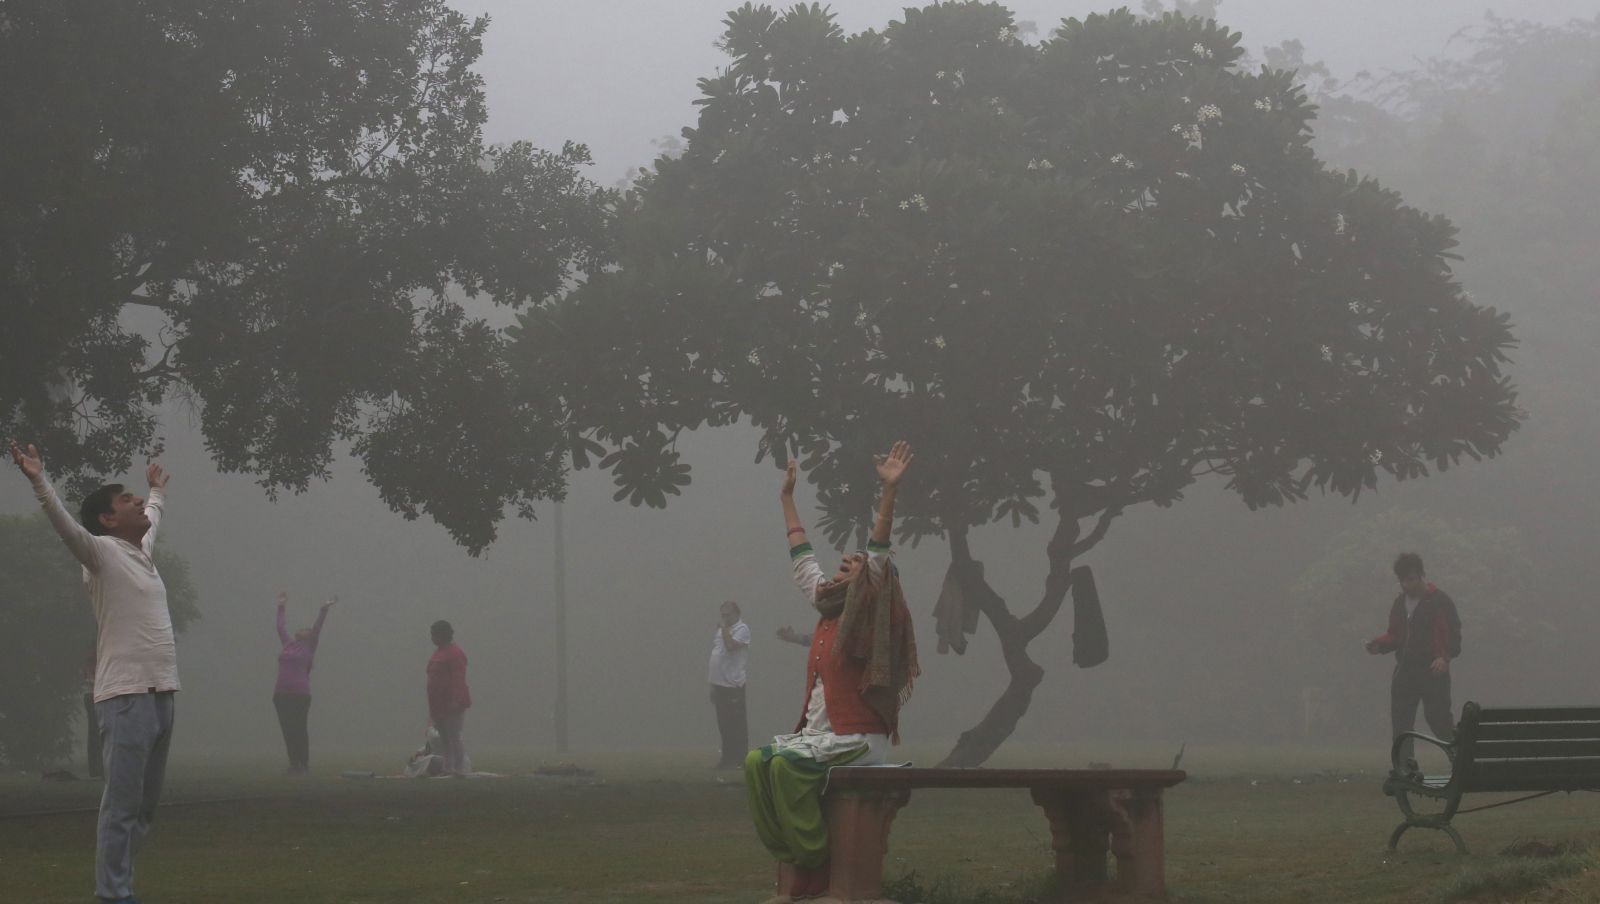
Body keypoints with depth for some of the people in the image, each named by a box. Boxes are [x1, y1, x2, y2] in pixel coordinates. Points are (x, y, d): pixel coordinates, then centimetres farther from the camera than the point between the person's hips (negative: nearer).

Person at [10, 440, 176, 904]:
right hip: (126, 696, -9)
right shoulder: (101, 552, -5)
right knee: (122, 804, -9)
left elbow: (152, 517, 42)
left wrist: (158, 490, 59)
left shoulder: (140, 549, 18)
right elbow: (64, 524, -23)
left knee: (146, 805, 11)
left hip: (161, 693, 9)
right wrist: (39, 480, -37)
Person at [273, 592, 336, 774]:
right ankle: (294, 764, 12)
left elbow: (318, 627, -2)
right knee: (287, 731, 6)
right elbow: (280, 627, 27)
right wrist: (281, 607, 34)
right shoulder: (288, 644, 16)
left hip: (300, 694, -5)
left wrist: (324, 609, -7)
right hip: (281, 694, 5)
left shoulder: (309, 648, 4)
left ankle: (304, 765, 4)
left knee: (300, 730, -2)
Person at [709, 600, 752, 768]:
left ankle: (739, 759, -2)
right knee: (724, 724, 12)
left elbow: (731, 645, -26)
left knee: (736, 724, -5)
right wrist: (712, 685, 18)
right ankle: (728, 758, 18)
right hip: (719, 684, 8)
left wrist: (724, 627, -16)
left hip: (733, 685, -8)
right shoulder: (721, 629, 16)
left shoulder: (742, 629, -8)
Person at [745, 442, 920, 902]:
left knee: (787, 764, -29)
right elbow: (802, 558, 24)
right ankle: (795, 857, -12)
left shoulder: (862, 615, -6)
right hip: (820, 733, 8)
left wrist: (889, 491, -28)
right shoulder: (828, 611, 14)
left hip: (859, 739, -8)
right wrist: (788, 499, 32)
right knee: (757, 761, -13)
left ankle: (814, 860, -19)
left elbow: (878, 555, -17)